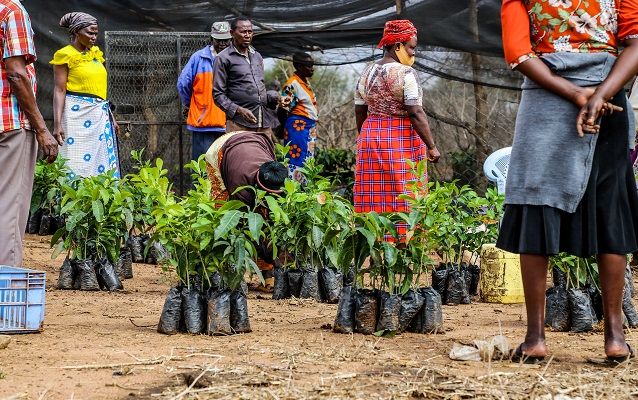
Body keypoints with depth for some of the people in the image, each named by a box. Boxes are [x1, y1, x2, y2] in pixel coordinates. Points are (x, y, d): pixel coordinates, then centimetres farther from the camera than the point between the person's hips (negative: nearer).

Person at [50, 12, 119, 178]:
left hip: (100, 114, 7)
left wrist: (110, 116, 20)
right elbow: (59, 90, -10)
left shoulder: (95, 53, 15)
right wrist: (57, 123, -18)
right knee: (77, 163, -8)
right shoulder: (65, 55, -4)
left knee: (101, 160, 2)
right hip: (77, 113, -7)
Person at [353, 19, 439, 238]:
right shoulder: (405, 73, -12)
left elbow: (360, 112, 13)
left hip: (370, 139, 7)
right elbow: (416, 114, -16)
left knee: (374, 199, 7)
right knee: (402, 201, -4)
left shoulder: (367, 72, 9)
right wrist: (431, 146, -12)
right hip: (402, 141, -6)